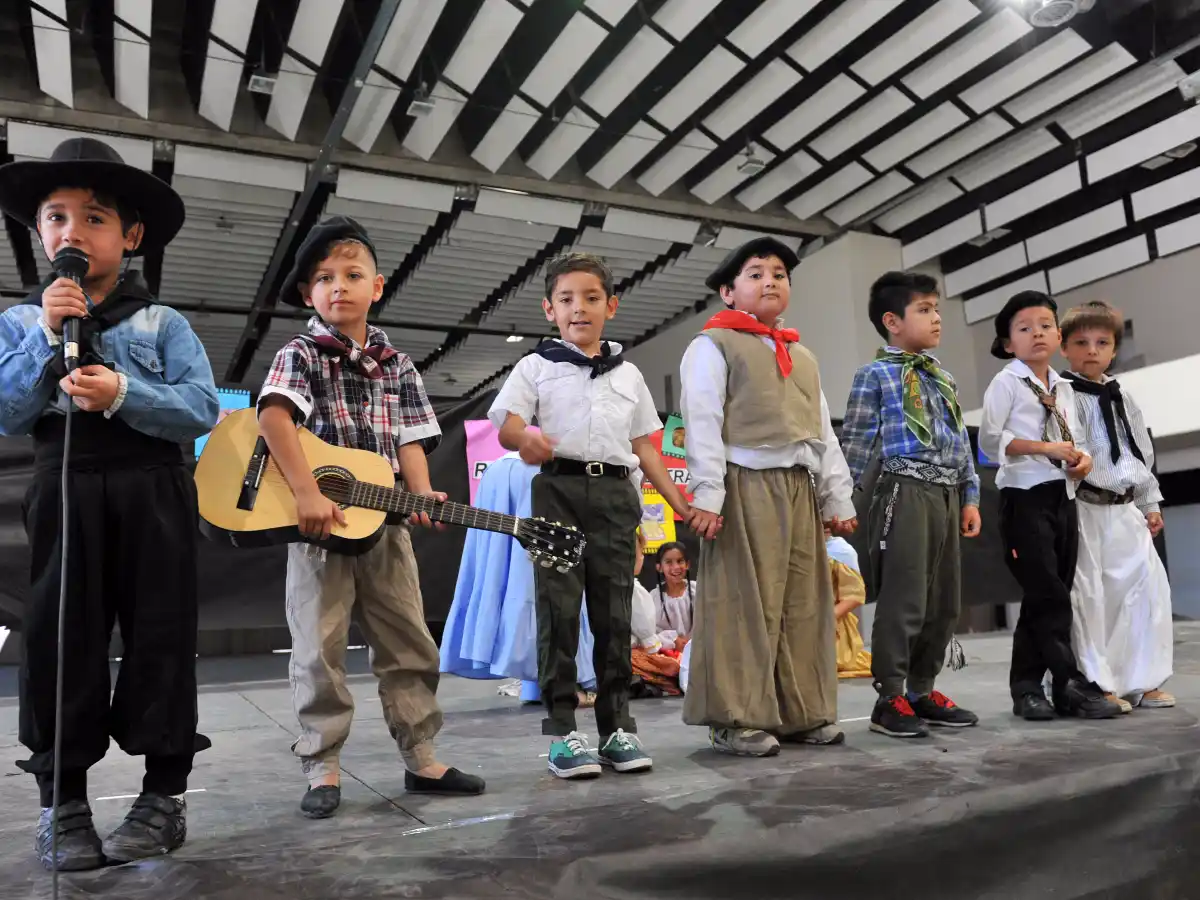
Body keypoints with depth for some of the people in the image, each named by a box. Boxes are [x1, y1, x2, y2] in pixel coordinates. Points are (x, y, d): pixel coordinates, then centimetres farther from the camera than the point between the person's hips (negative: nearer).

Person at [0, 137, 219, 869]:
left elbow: (202, 410, -7)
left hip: (153, 493, -1)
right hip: (65, 494, 2)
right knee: (61, 642, 4)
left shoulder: (164, 324, 5)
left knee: (160, 639, 2)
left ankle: (166, 794, 15)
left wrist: (123, 393, -21)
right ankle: (63, 801, 17)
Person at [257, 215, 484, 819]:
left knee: (410, 645, 8)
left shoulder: (396, 365, 10)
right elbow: (273, 418, -19)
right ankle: (323, 768, 15)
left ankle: (420, 759, 20)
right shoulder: (300, 355, -2)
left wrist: (423, 497, -14)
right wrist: (307, 493, -30)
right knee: (319, 651, 2)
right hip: (317, 525, -4)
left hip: (383, 524, 4)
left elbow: (411, 438, 5)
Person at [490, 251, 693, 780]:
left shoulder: (628, 374, 19)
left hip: (616, 493, 3)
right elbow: (506, 422, -4)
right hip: (559, 489, -3)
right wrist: (525, 438, -29)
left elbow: (643, 445, 21)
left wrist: (678, 501, 15)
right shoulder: (536, 366, 9)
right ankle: (562, 728, 5)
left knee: (614, 612, 4)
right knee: (559, 609, -4)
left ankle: (616, 725, 13)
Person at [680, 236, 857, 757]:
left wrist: (837, 496, 14)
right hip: (745, 484, -7)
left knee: (804, 603, 7)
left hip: (799, 487, 7)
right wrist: (707, 491, -17)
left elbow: (823, 430, 21)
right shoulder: (712, 344, 3)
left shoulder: (803, 356, 24)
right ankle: (735, 719, 0)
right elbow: (702, 421, -8)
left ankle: (802, 713, 16)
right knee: (742, 603, -7)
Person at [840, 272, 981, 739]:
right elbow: (856, 443, -4)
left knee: (943, 602, 10)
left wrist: (970, 496, 16)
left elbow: (961, 442, 22)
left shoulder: (944, 377, 21)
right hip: (905, 491, -7)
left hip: (947, 494, 8)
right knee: (903, 599, -7)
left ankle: (923, 691, 21)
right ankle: (890, 699, 2)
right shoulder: (875, 374, -1)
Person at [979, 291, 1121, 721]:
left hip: (1063, 497, 7)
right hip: (1026, 496, -7)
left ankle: (1027, 687, 15)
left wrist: (1084, 458, 0)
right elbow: (990, 439, -12)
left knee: (1046, 597, 8)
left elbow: (1076, 440, 22)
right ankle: (1070, 683, -2)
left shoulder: (1064, 388, 18)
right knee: (1049, 595, -8)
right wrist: (1045, 448, -17)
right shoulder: (1006, 383, -2)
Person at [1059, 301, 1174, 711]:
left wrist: (1149, 504, 19)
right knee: (1087, 596, -4)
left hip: (1124, 511, 7)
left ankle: (1141, 681, 19)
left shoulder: (1123, 398, 15)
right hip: (1082, 508, -7)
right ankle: (1096, 684, 7)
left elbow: (1143, 453, 20)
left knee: (1149, 584, 7)